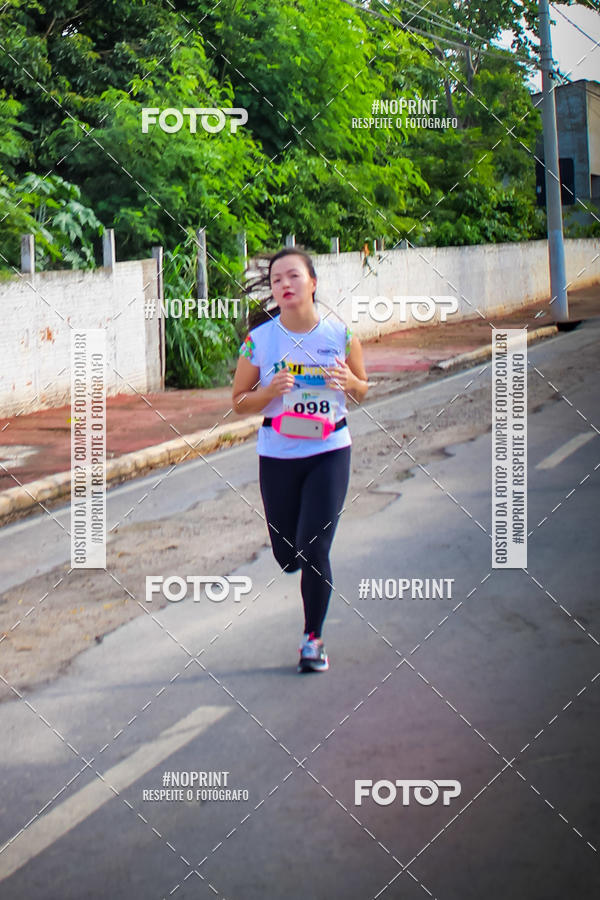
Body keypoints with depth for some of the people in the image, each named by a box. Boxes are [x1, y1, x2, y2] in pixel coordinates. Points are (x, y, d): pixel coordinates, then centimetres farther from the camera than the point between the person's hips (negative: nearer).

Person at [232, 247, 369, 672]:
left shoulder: (340, 333, -4)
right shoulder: (258, 340, -6)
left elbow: (362, 391, 9)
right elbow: (239, 402, 2)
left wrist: (349, 382, -15)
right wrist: (270, 391, -18)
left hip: (329, 450, -1)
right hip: (277, 454, 1)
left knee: (314, 551, -9)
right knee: (288, 557, 10)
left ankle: (314, 638, 10)